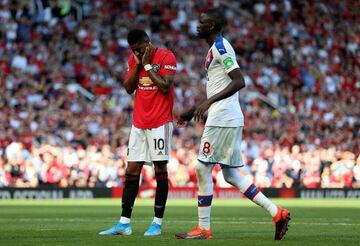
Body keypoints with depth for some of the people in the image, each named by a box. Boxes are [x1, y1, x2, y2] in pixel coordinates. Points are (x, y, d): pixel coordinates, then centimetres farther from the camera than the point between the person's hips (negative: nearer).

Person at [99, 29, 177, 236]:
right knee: (132, 171, 3)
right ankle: (124, 223, 4)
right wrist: (137, 64, -2)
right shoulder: (134, 59, 12)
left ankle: (157, 223, 2)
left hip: (160, 123, -6)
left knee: (160, 169, -2)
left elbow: (165, 87, -17)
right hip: (139, 123, 6)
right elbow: (129, 88, 8)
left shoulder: (166, 57, -8)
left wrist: (147, 64, -12)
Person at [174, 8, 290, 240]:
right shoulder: (217, 48, 19)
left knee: (203, 169, -3)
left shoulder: (221, 47, -12)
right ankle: (276, 212, 6)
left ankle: (203, 228, 2)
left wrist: (209, 102, -27)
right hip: (229, 119, 10)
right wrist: (193, 112, 28)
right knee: (230, 174, 10)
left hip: (222, 120, -10)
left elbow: (239, 81, -22)